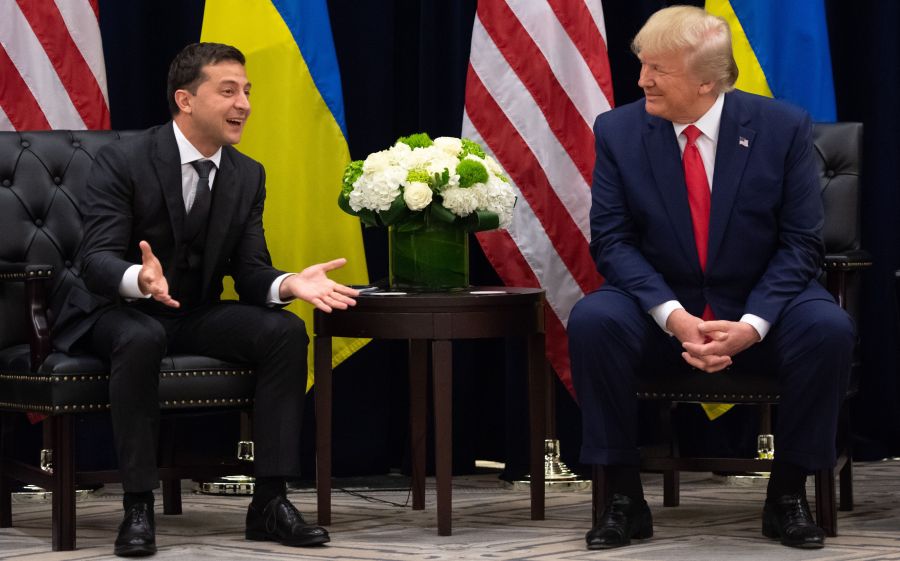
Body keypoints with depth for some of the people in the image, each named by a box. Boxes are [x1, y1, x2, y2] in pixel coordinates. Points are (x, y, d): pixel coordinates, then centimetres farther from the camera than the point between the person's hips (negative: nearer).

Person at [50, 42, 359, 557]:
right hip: (119, 311, -5)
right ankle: (138, 508, -31)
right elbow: (96, 259, -23)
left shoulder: (248, 176, 2)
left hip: (197, 314, 5)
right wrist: (140, 279, -47)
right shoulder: (123, 161, -15)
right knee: (143, 338, -39)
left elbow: (250, 270, -1)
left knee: (286, 331, -20)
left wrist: (289, 284, -25)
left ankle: (270, 501, -17)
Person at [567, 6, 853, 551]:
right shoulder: (618, 131, -4)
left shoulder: (784, 127, -7)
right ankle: (624, 496, -17)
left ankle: (788, 494, -11)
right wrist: (673, 316, -24)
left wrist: (752, 324, -23)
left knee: (829, 329, -31)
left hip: (760, 310, 0)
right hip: (659, 309, 1)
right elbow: (612, 239, -7)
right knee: (592, 320, -30)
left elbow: (801, 243, -7)